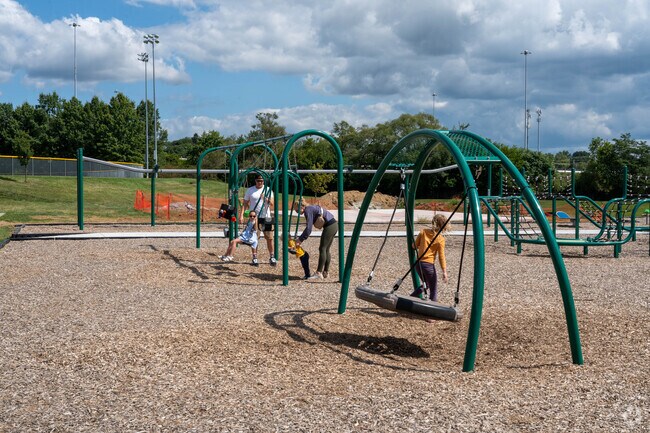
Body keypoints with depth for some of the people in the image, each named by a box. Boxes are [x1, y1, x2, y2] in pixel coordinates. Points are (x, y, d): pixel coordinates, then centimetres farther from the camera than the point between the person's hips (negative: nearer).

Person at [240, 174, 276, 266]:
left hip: (266, 217, 1)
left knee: (269, 238, 2)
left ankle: (272, 257, 12)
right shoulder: (250, 190, 4)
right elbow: (245, 204, 5)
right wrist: (241, 215, -4)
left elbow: (272, 203, -4)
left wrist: (266, 199, -23)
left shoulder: (268, 190, 5)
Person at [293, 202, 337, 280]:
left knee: (322, 249, -7)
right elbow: (308, 227, 19)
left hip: (329, 226, -10)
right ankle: (326, 272, 17)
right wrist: (301, 239, 14)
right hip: (333, 225, 10)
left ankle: (319, 273, -7)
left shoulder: (308, 210, -12)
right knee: (326, 250, 13)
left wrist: (300, 239, -10)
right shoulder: (311, 208, 17)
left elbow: (308, 229, -17)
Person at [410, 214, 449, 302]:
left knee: (426, 284, 26)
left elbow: (415, 246, 8)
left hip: (418, 263, 6)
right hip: (428, 265, -6)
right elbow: (441, 257, -9)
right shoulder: (440, 239, -9)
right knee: (433, 290, 8)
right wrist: (444, 272, -6)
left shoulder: (423, 231, 1)